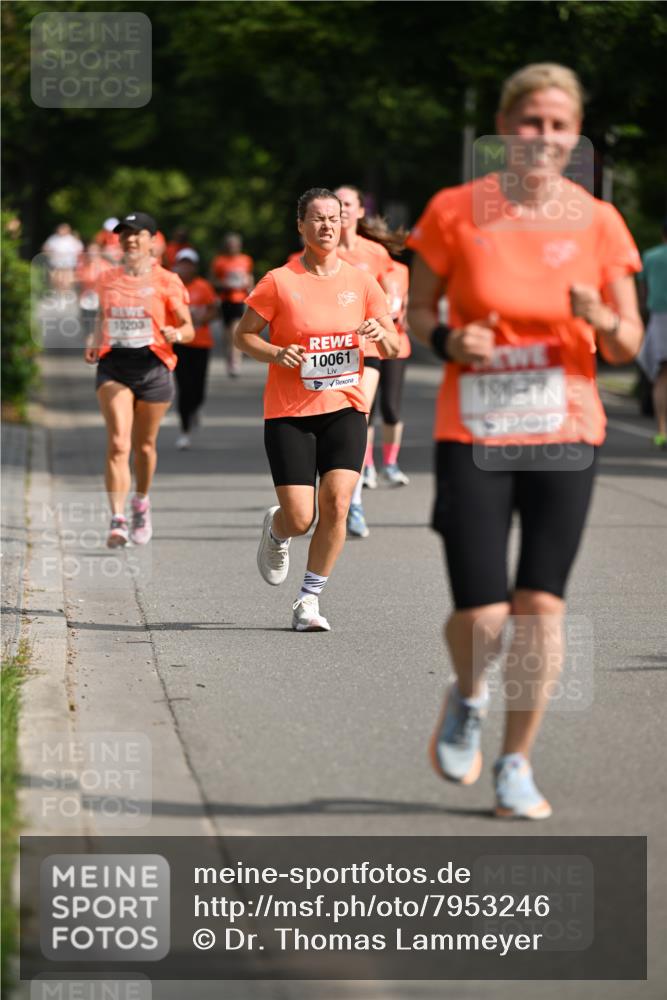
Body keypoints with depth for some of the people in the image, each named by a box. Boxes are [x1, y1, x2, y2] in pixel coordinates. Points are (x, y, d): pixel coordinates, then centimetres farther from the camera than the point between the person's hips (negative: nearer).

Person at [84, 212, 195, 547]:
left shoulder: (166, 281, 0)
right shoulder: (107, 280, 9)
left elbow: (188, 329, 1)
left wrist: (177, 334, -21)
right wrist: (94, 342, 6)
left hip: (152, 365, -1)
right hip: (113, 365, 1)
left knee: (144, 445, 11)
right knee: (118, 444, -15)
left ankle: (141, 504, 38)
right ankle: (117, 519, -21)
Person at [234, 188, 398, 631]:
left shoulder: (361, 282, 5)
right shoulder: (279, 282, -3)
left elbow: (393, 349, 9)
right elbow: (243, 335, 4)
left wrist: (381, 335, -14)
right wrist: (276, 353, -15)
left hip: (345, 408, 2)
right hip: (289, 412, -2)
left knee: (336, 504, -15)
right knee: (300, 518, -8)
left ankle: (310, 599, 1)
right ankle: (276, 532, 32)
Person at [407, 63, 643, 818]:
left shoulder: (597, 222, 0)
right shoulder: (455, 211, -3)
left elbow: (627, 346, 4)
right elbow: (416, 310, 7)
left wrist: (601, 319, -18)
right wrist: (448, 342, -14)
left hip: (564, 434, 1)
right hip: (473, 435, -1)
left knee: (541, 606, -4)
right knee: (481, 616, -7)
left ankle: (516, 765, 14)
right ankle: (467, 699, 28)